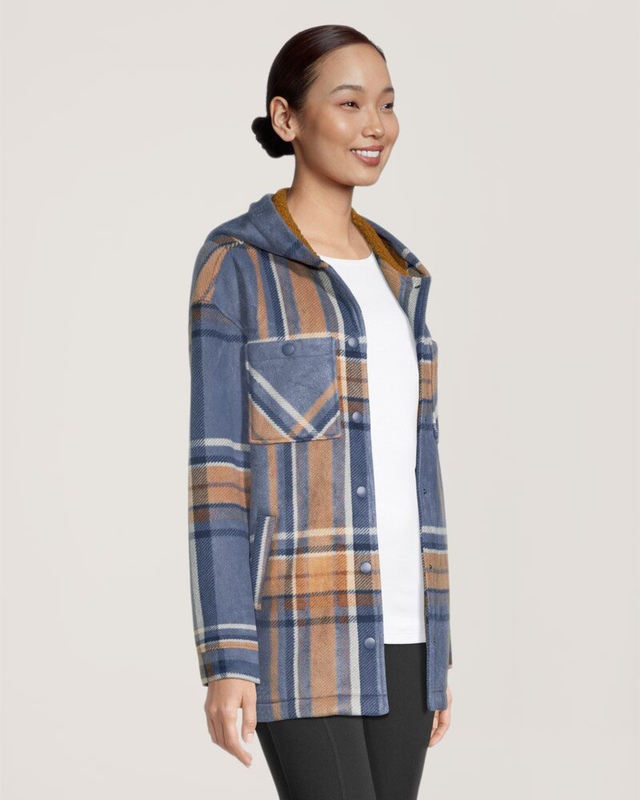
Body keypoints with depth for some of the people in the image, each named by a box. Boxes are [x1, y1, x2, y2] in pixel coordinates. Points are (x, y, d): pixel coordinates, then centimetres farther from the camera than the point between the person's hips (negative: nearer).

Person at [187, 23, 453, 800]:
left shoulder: (396, 275, 14)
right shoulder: (235, 264, -7)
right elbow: (218, 473, -10)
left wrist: (434, 647, 15)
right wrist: (227, 660, -15)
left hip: (390, 626, 7)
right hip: (300, 631, -7)